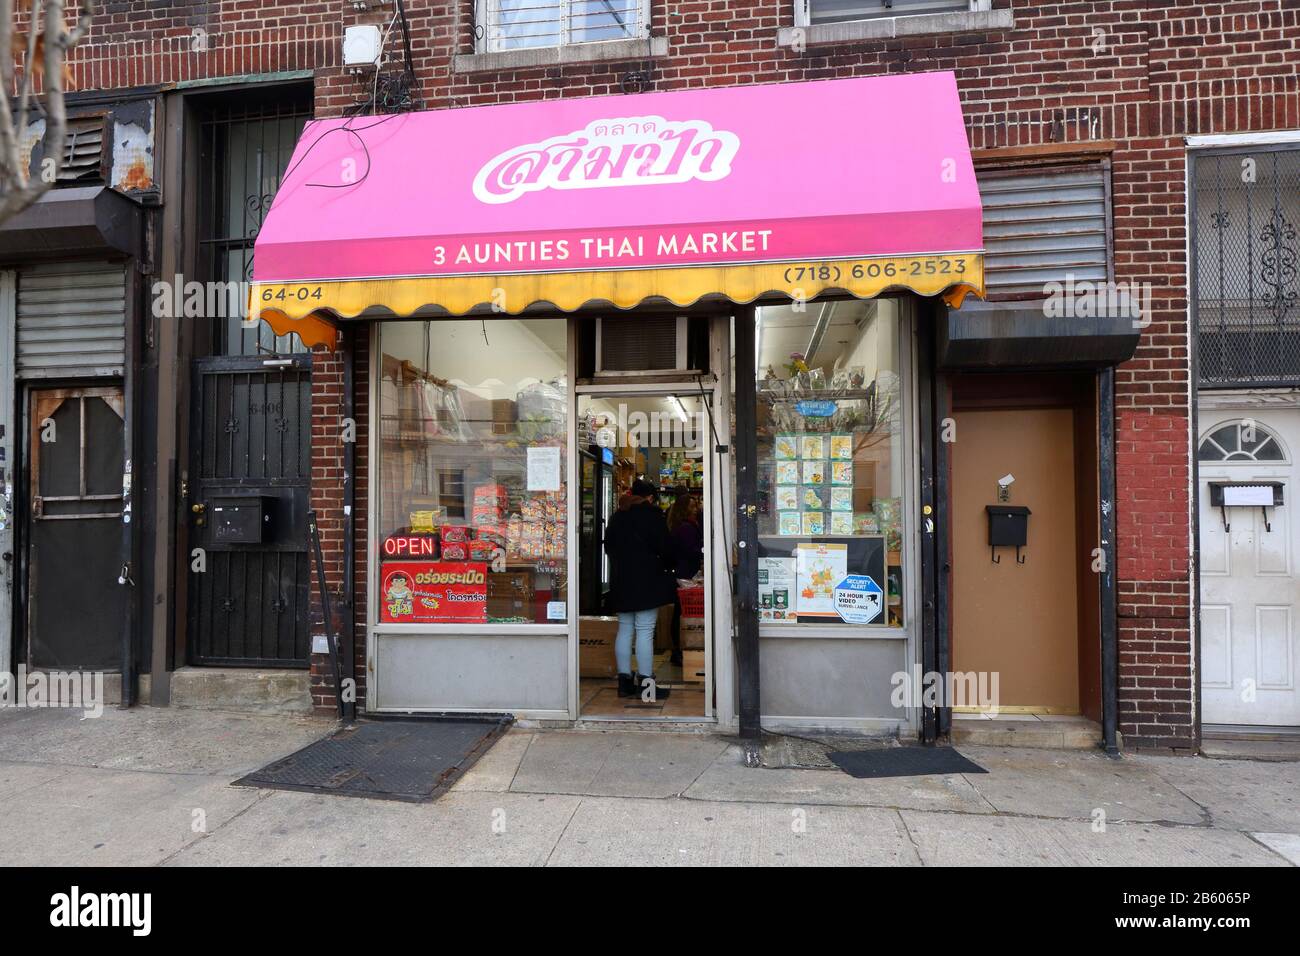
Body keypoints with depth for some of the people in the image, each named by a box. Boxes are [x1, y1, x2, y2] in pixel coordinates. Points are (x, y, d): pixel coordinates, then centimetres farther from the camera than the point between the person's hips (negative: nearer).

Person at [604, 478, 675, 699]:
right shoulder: (651, 515, -6)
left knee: (624, 630, 10)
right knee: (645, 632, -5)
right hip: (646, 582, -7)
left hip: (621, 583, 7)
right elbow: (665, 548, -8)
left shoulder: (616, 517, 14)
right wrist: (666, 566, 10)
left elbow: (609, 547, 19)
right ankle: (645, 684, -3)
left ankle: (624, 681, 13)